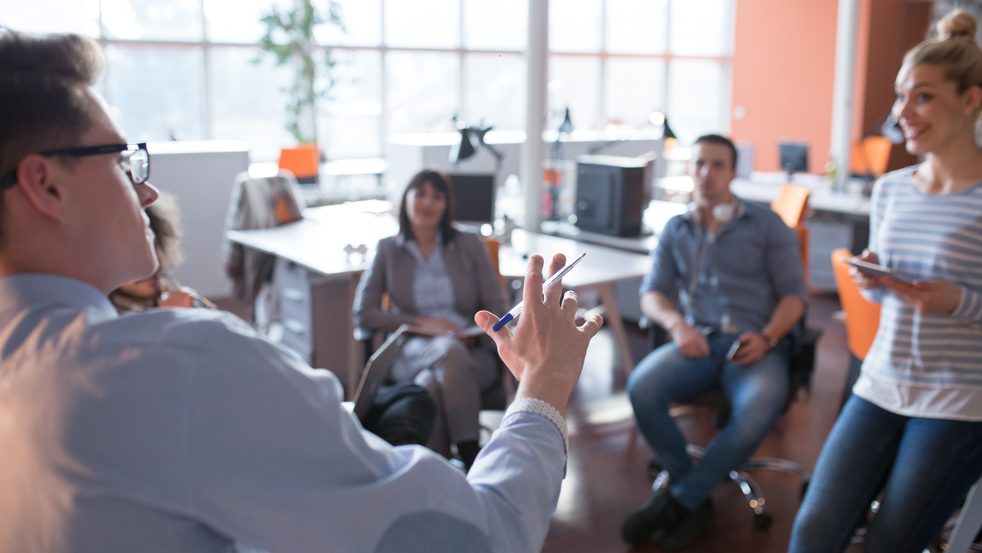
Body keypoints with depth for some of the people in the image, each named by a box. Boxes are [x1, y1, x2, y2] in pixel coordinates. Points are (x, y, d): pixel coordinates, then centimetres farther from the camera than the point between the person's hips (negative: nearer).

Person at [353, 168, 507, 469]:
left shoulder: (470, 245, 12)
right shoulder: (388, 249, 11)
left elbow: (497, 309, 9)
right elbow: (363, 313, 4)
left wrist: (471, 334, -13)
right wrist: (420, 324, -8)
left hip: (471, 353, 0)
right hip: (413, 353, 0)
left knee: (431, 384, -37)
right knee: (448, 350, -38)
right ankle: (473, 465, -37)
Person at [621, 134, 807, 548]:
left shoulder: (767, 225, 10)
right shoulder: (675, 230, 17)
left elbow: (794, 293, 5)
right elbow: (652, 293, 10)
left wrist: (766, 337, -15)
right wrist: (677, 324, -13)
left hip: (755, 345, -2)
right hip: (697, 342, 2)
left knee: (759, 408, -36)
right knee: (641, 388, -30)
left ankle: (679, 499, -15)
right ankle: (697, 501, -11)